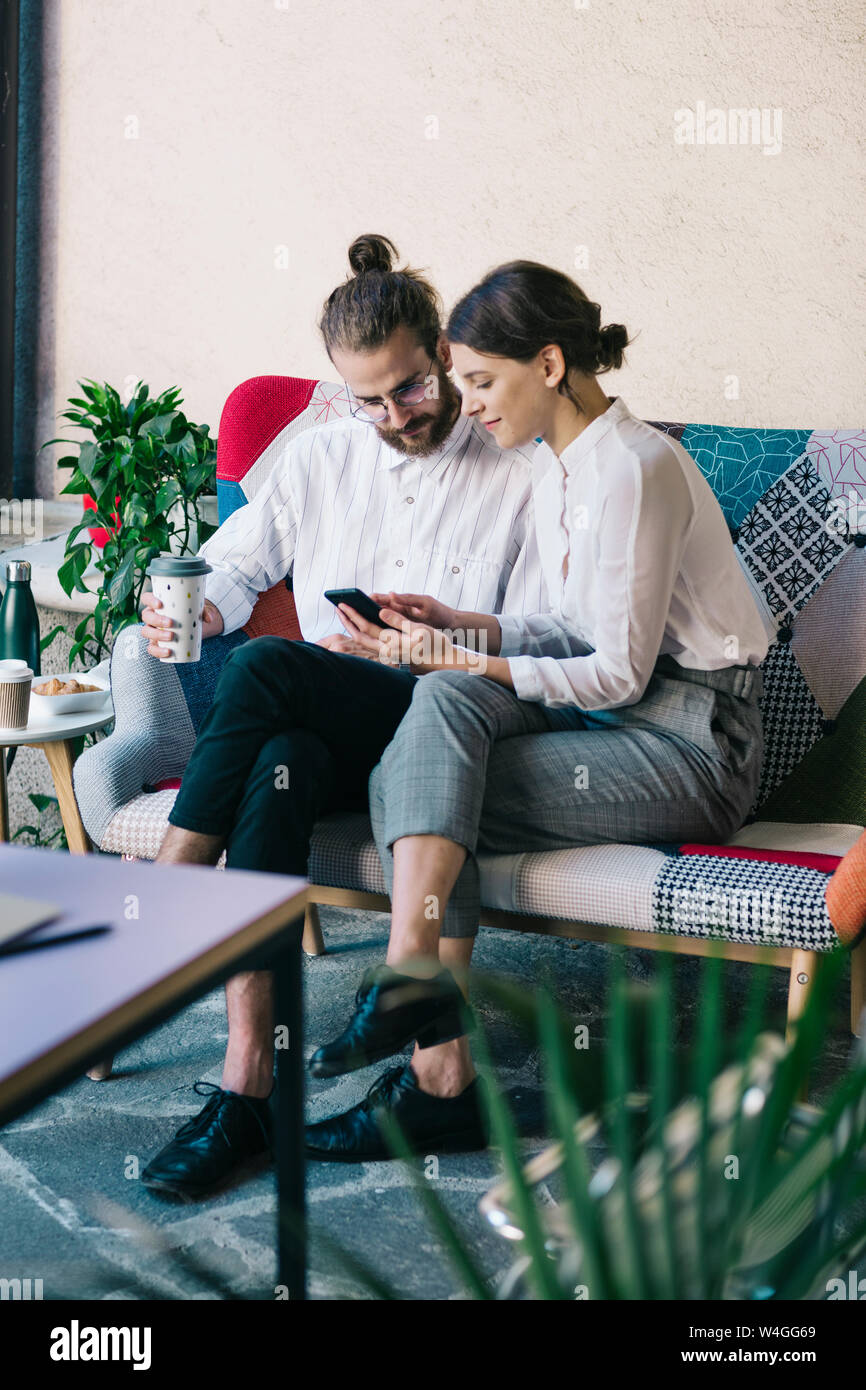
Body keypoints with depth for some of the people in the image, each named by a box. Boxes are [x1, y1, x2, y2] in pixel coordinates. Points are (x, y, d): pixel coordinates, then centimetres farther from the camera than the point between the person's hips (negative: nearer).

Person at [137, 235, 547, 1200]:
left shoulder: (520, 474, 3)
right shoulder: (317, 458, 16)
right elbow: (237, 561, 18)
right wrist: (201, 607, -6)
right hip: (325, 731, 4)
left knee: (266, 669, -31)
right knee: (278, 767, -35)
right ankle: (247, 1089, -37)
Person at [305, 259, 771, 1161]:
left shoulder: (632, 469, -16)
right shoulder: (553, 467, 12)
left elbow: (621, 672, -17)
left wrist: (464, 664, -19)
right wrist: (466, 625, 6)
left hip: (693, 746, -8)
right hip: (617, 716, 8)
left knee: (413, 786, -22)